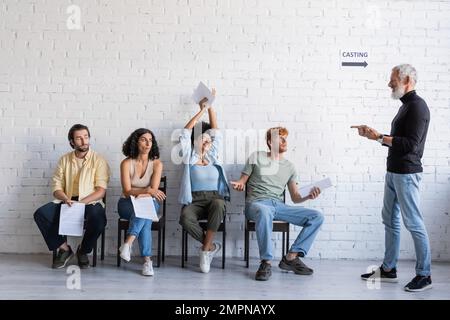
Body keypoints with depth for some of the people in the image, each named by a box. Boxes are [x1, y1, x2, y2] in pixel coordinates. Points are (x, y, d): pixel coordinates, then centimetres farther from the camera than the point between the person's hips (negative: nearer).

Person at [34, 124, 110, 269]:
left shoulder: (98, 160, 0)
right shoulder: (64, 159, 11)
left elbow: (101, 190, -7)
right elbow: (57, 187, 6)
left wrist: (80, 203, -21)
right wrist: (66, 199, -17)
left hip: (90, 202, -3)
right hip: (67, 201, 3)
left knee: (98, 219, -35)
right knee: (40, 214, -22)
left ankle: (83, 250, -4)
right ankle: (63, 248, -5)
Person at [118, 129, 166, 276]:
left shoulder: (157, 163, -4)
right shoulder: (127, 163, -7)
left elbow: (154, 191, -11)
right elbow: (127, 191, -14)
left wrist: (140, 195, -29)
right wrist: (147, 190, -29)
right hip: (128, 204, -1)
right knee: (144, 217, -34)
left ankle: (128, 243, -46)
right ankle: (147, 259, -40)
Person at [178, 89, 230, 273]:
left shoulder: (213, 157, 16)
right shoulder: (189, 157, 11)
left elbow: (216, 130, 18)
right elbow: (186, 132, 5)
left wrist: (210, 107, 19)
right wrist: (202, 110, 9)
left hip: (215, 198, 2)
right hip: (194, 201, -1)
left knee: (218, 205, -36)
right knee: (185, 218, -35)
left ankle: (205, 249, -22)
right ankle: (211, 246, -11)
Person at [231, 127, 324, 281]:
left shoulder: (289, 166, 18)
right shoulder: (257, 157, 10)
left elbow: (295, 198, 14)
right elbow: (242, 181, 9)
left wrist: (308, 196, -8)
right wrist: (239, 184, -15)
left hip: (279, 205, 5)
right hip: (257, 203, -4)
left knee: (317, 216, -13)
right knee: (265, 212, -43)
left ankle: (291, 257, -13)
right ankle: (266, 262, -32)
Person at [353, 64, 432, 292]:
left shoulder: (417, 106, -12)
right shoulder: (405, 106, 16)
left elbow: (410, 144, -20)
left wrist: (379, 138, -17)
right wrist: (373, 134, 12)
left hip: (407, 174, -10)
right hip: (393, 172, 10)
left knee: (414, 223, -3)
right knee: (390, 220, 13)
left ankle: (424, 275, 8)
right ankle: (388, 269, 22)